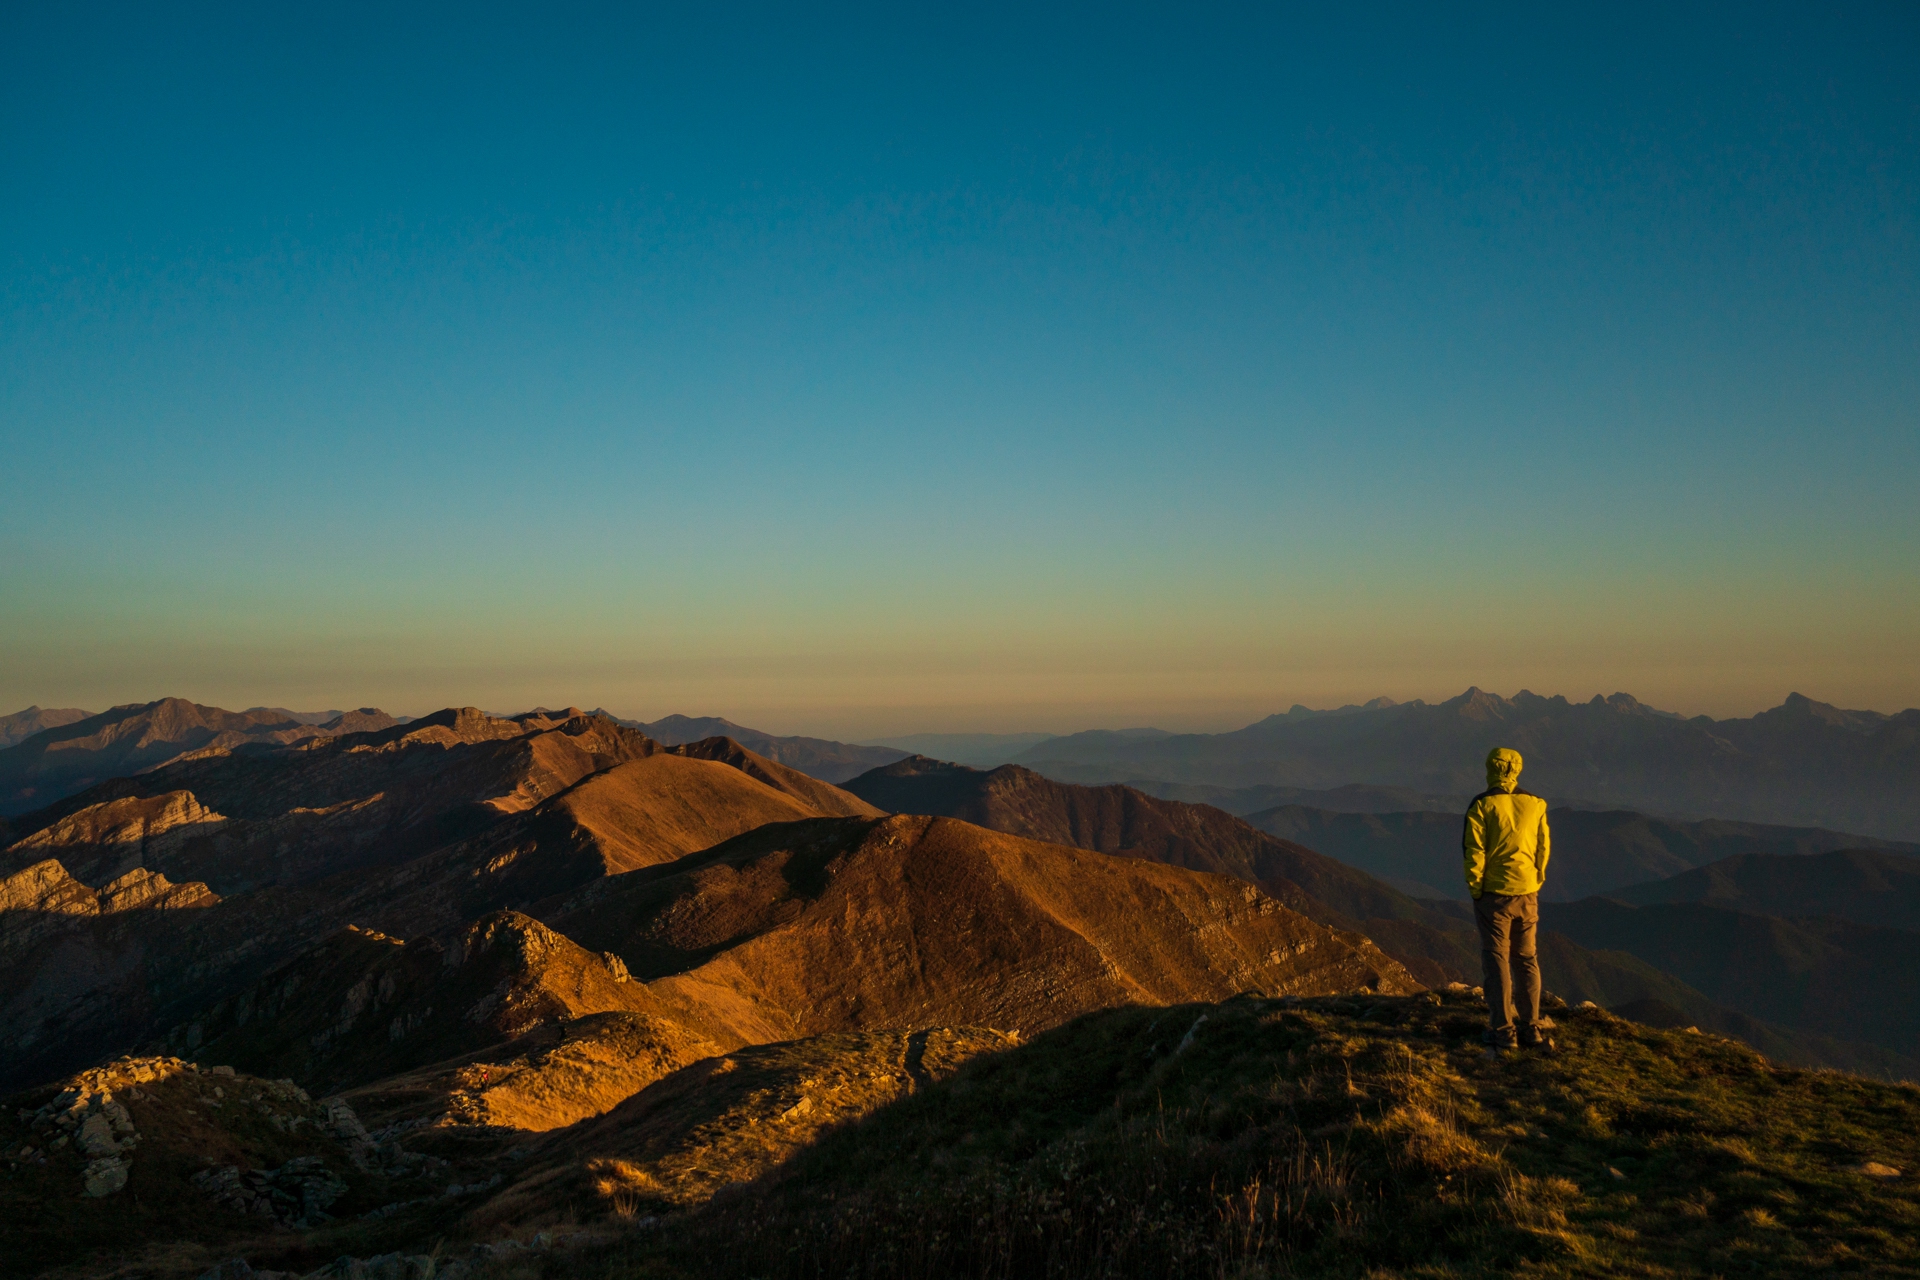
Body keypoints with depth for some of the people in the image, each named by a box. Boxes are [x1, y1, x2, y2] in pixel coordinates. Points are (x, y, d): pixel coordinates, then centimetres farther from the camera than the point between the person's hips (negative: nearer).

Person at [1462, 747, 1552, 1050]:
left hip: (1494, 892, -4)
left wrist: (1474, 887, -1)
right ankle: (1531, 1027, 15)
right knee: (1526, 958, 13)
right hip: (1527, 893, 4)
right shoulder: (1536, 804, 1)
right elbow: (1544, 847, 7)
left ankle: (1502, 1029, 2)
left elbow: (1474, 851, -12)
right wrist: (1536, 883, 17)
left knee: (1496, 959, 3)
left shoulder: (1482, 805, -11)